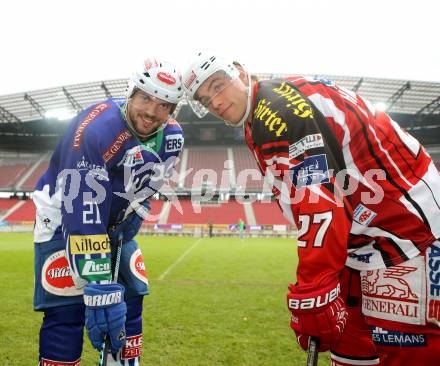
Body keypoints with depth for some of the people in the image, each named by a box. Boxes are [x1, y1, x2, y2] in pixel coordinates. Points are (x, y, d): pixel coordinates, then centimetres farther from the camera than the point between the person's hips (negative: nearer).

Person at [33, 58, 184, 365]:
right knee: (67, 312, -13)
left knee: (130, 300, 5)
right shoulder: (95, 129, -33)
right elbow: (82, 219, -36)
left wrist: (131, 221, -6)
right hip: (64, 220, -6)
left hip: (116, 225, 6)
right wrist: (99, 289, -38)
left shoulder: (172, 137, -10)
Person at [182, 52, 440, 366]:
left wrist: (313, 296, -26)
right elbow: (306, 197, 14)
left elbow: (319, 206, -27)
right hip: (366, 236, 10)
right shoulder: (263, 118, 12)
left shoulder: (274, 107, -18)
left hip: (408, 224, -10)